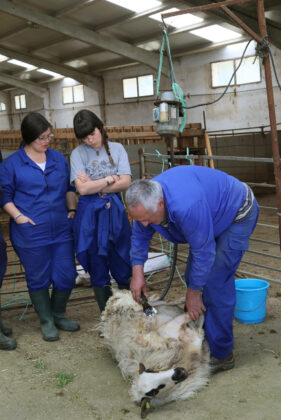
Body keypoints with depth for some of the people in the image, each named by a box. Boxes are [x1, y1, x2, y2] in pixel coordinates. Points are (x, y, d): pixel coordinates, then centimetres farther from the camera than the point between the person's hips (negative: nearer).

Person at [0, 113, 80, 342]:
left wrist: (72, 209, 6)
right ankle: (46, 321, 27)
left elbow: (69, 187, 17)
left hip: (62, 229, 4)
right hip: (31, 233, -3)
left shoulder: (58, 158, 9)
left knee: (66, 276, 8)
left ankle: (58, 315, 32)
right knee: (38, 278, 9)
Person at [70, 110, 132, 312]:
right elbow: (82, 188, -12)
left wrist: (94, 185, -9)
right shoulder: (78, 154, -1)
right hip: (90, 214, -1)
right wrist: (109, 179, -6)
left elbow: (125, 182, -5)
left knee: (123, 265, 7)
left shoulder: (117, 149, 4)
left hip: (115, 211, 1)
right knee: (98, 269, 8)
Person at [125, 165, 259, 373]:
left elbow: (204, 252, -31)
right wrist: (138, 272, -6)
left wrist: (194, 292, -19)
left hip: (238, 214, -8)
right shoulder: (147, 199, -16)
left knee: (216, 282, -14)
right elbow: (140, 236, 2)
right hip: (214, 213, 9)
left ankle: (221, 355, -3)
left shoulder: (186, 206, -43)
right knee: (193, 276, 9)